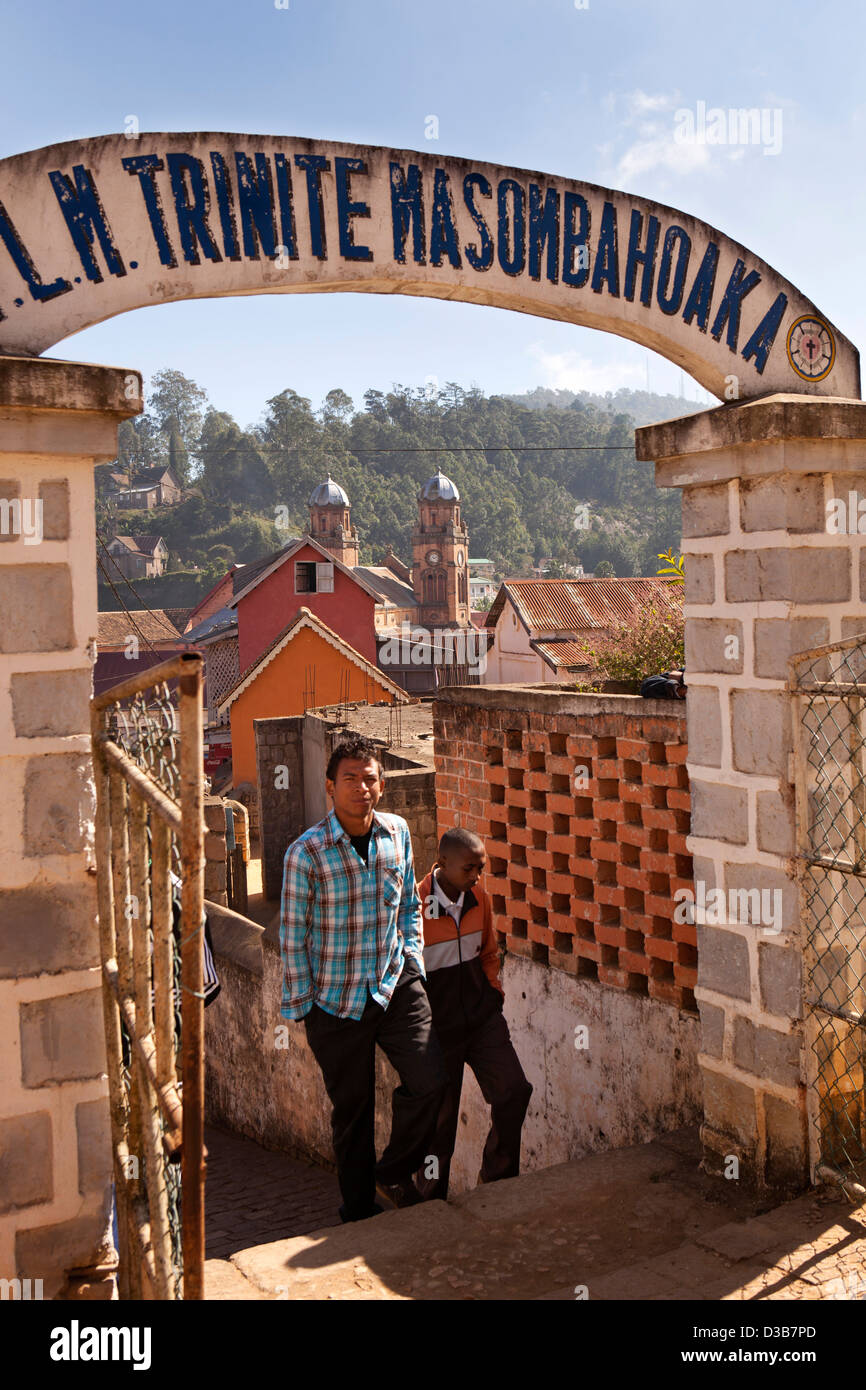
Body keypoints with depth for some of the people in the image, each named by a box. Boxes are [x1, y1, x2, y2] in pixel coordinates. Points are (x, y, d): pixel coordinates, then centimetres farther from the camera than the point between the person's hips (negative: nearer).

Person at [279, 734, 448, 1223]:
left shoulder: (398, 833, -1)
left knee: (430, 1078, -11)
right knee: (352, 1109, 9)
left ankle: (394, 1172, 16)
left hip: (396, 984, 3)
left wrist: (413, 962, 8)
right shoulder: (306, 853, -15)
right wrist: (300, 1004, -5)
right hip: (336, 997, -3)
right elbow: (293, 934, -8)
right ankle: (359, 1212, 31)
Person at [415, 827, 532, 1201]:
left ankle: (498, 1182, 14)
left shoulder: (478, 897, 1)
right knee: (439, 1118, 5)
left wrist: (493, 990, 9)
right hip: (437, 1026, -5)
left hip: (482, 1016, 5)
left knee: (514, 1090, -6)